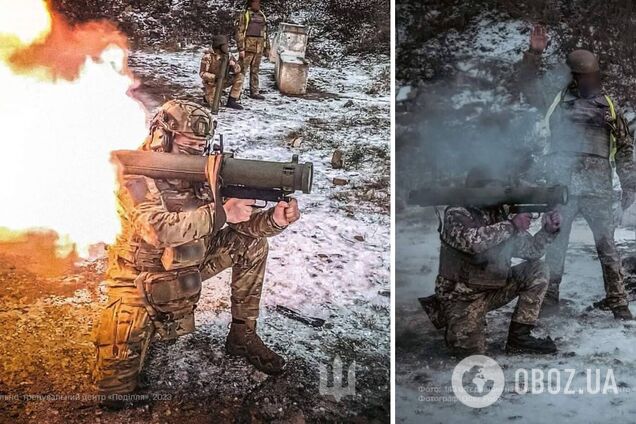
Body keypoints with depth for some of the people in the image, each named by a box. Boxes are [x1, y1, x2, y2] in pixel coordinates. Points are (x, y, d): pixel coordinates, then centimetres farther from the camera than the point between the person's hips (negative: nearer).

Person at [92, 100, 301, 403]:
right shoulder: (135, 172, -22)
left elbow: (244, 223, -6)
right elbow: (158, 230, -38)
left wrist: (275, 219, -28)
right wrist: (221, 213, -36)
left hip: (186, 266, 5)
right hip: (141, 278, -5)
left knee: (252, 242, -7)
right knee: (115, 383, -17)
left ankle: (243, 335, 4)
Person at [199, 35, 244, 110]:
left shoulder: (227, 55, -7)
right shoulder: (208, 56, -22)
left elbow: (238, 69, -7)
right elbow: (202, 74, -22)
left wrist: (233, 64, -30)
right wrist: (215, 77, -35)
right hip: (211, 83, -5)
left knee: (240, 77, -14)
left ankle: (231, 101, -9)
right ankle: (207, 96, 13)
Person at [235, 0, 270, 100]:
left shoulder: (262, 16, 14)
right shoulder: (244, 15, -5)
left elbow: (265, 33, 19)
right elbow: (239, 33, -10)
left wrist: (267, 48, 15)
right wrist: (241, 49, -16)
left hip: (258, 49, 6)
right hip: (247, 48, -6)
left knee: (255, 71, 12)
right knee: (242, 71, -5)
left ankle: (255, 92, 18)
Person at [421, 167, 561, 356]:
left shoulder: (500, 218, 5)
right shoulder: (456, 215, -14)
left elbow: (530, 250, 5)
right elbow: (472, 241, -35)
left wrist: (548, 230, -12)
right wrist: (511, 225, -30)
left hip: (493, 290, 7)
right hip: (461, 296, -7)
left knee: (538, 270, -4)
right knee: (471, 348, -25)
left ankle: (519, 337, -3)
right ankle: (448, 321, 11)